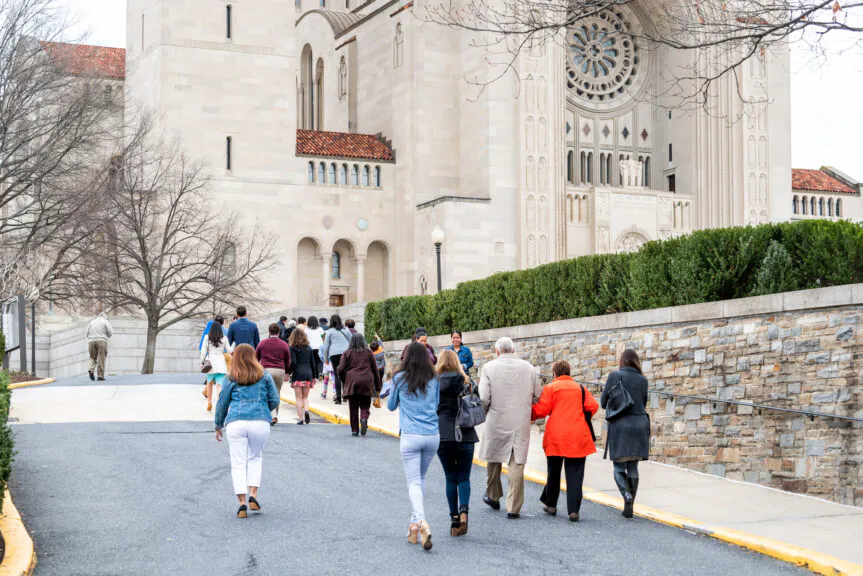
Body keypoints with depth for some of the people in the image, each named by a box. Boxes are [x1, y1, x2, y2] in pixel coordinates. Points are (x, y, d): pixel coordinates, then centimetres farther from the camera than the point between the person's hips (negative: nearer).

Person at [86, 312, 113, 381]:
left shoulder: (91, 322, 19)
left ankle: (91, 370, -16)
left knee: (93, 357, 11)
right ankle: (100, 375, -11)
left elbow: (87, 333, 17)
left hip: (91, 341, 4)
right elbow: (110, 332, 0)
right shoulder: (105, 322, 6)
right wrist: (106, 336, 19)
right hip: (101, 341, -4)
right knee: (101, 358, -4)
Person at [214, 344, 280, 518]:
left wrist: (218, 426, 22)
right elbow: (274, 400, 7)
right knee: (255, 458, 19)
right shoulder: (264, 376, 9)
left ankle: (242, 502, -4)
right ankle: (253, 495, 5)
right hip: (260, 422, 1)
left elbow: (222, 403, 11)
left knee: (238, 463, 4)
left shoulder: (231, 378, 8)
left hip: (236, 423, -1)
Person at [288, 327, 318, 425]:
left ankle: (301, 418, -1)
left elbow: (293, 362, -15)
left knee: (298, 398, 3)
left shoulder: (292, 348, -4)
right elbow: (313, 363, 10)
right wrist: (314, 376, 16)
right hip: (308, 374, 3)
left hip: (297, 374, -3)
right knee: (305, 397, 15)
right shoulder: (309, 348, 8)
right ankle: (306, 410, -13)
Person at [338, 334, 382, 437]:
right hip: (366, 383, 0)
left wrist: (344, 382, 14)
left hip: (352, 383, 0)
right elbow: (375, 369, 8)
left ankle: (354, 430, 6)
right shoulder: (368, 352, 7)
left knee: (353, 408, 7)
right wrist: (378, 386, 14)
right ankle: (364, 419, -22)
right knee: (365, 405, 7)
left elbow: (341, 369, -2)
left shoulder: (347, 353, 4)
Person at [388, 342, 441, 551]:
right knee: (420, 478, 18)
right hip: (433, 436, 3)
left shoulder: (400, 379, -1)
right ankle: (415, 523, 20)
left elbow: (391, 406, 13)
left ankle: (421, 522, -25)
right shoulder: (433, 380, 6)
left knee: (414, 481, -4)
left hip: (410, 436, -3)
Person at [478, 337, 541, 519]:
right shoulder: (528, 368, 3)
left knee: (494, 458, 20)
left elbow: (483, 397, -12)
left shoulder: (489, 367, -6)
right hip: (521, 423, 1)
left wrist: (485, 412, 7)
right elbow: (538, 396, 5)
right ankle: (513, 507, 1)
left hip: (496, 422, -1)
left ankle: (493, 497, 35)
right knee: (517, 464, 3)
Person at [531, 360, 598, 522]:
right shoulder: (580, 388, 11)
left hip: (556, 436, -1)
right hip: (578, 437, 1)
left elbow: (541, 410, -5)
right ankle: (573, 510, -8)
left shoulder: (550, 388, 1)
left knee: (554, 471, 14)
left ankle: (551, 505, 24)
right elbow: (593, 406, 2)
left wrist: (529, 413, 13)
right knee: (575, 474, 1)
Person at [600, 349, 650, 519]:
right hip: (640, 424, 3)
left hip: (620, 425, -3)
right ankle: (629, 507, 8)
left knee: (619, 467, 5)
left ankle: (626, 494, -22)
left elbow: (604, 402, 0)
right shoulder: (643, 380, 7)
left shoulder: (615, 376, -3)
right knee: (633, 467, 9)